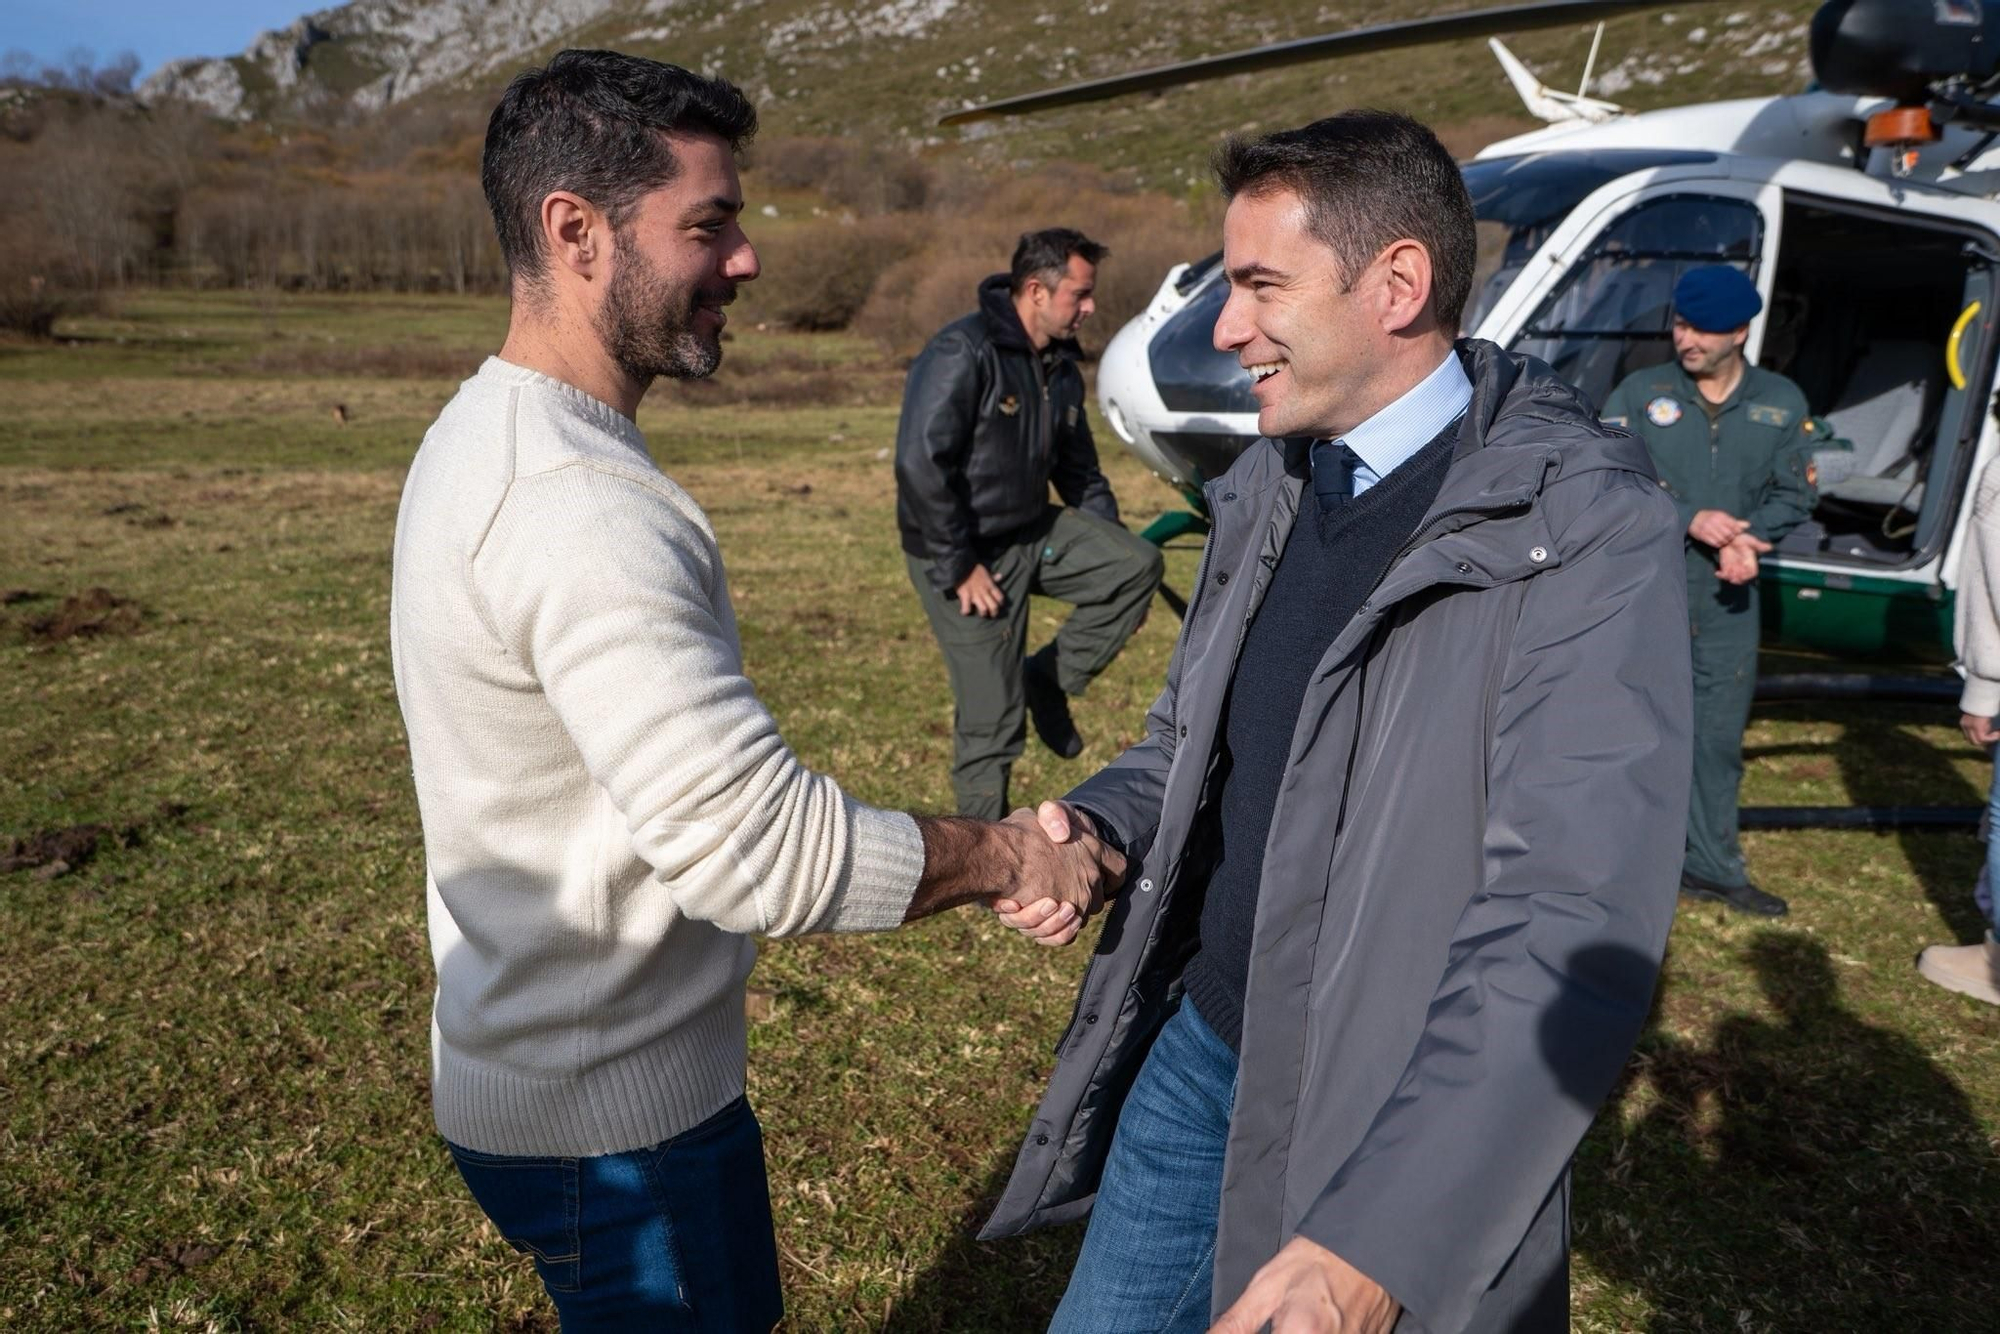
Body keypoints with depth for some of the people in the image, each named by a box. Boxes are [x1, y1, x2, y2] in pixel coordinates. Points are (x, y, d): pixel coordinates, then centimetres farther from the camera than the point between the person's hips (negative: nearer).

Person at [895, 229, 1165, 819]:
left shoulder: (1061, 366, 9)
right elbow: (920, 465, -24)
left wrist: (1111, 553, 11)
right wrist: (958, 567, -22)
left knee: (1140, 564, -12)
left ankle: (1047, 678, 3)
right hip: (970, 554, -7)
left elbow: (1079, 468, 19)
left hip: (1034, 532, 8)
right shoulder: (963, 352, -18)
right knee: (993, 717, -4)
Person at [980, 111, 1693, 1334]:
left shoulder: (1589, 530, -20)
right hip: (1199, 1050, 6)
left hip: (1394, 1124, -6)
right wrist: (1099, 824, -8)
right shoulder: (1271, 489, 4)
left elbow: (1572, 925, -27)